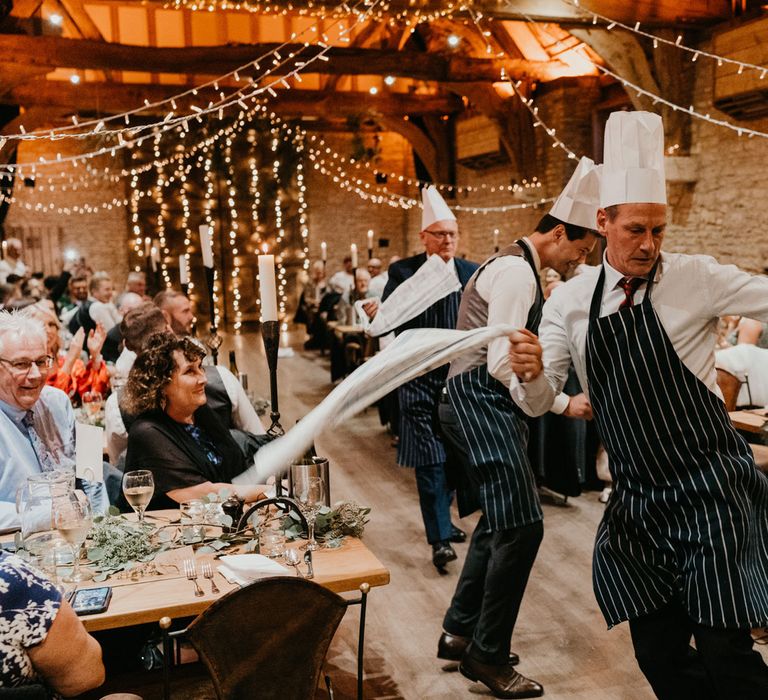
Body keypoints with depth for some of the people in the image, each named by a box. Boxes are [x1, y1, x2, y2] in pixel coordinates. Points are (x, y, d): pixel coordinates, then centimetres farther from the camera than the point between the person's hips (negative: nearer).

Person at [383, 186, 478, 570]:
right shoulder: (403, 272, -3)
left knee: (453, 453, 15)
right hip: (420, 377, -3)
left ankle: (442, 518, 33)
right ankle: (439, 537, -1)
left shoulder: (472, 273, 4)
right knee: (429, 457, -6)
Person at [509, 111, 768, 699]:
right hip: (638, 501, 4)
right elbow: (538, 403, 1)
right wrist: (529, 373, -21)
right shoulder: (569, 302, 1)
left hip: (710, 490, -3)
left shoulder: (696, 279, -8)